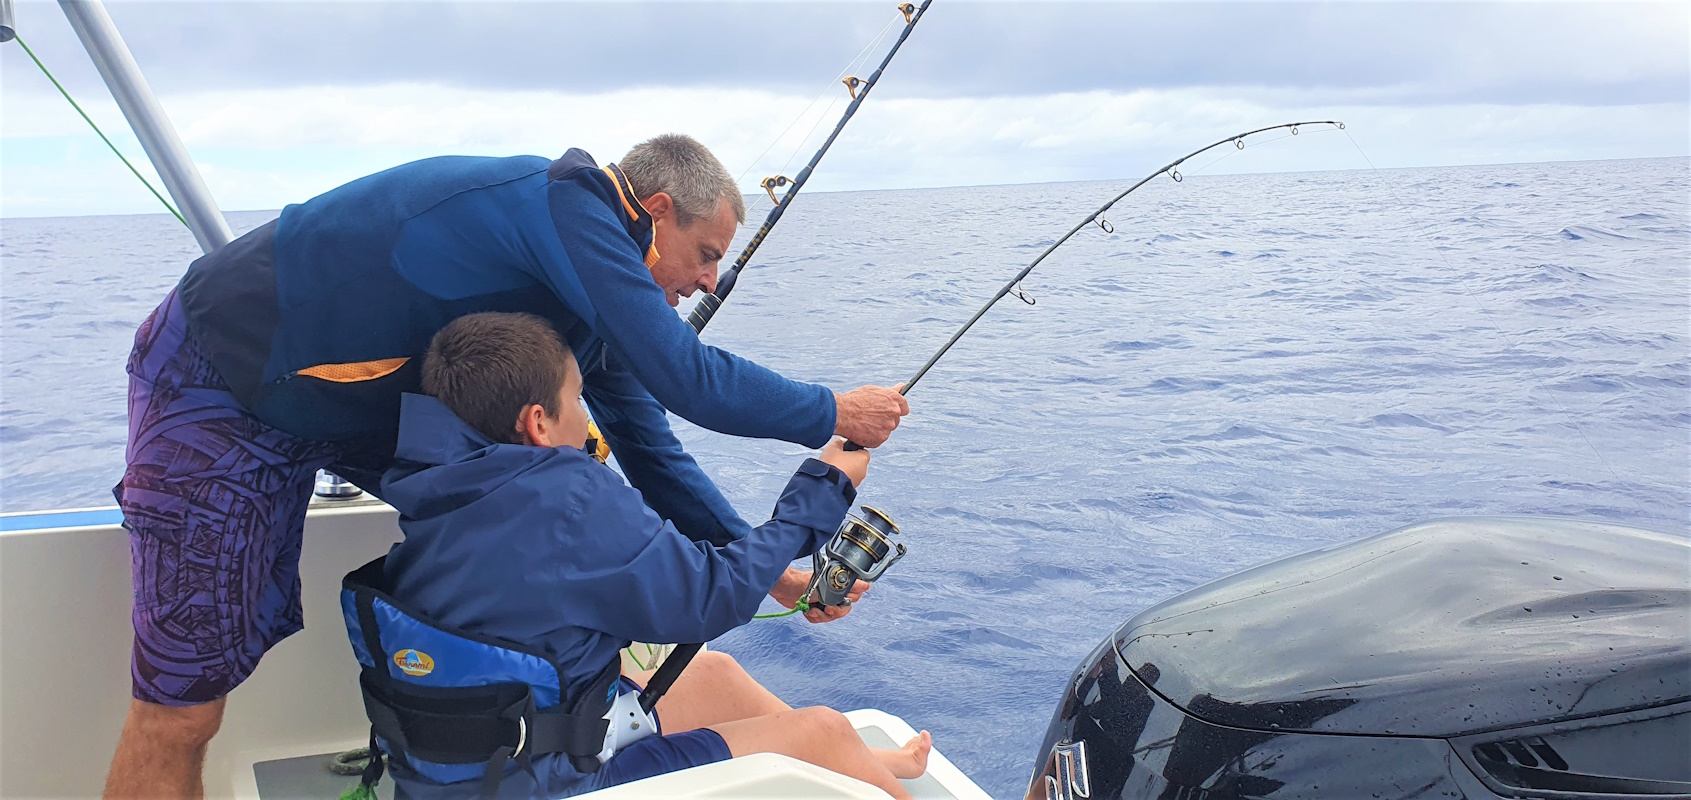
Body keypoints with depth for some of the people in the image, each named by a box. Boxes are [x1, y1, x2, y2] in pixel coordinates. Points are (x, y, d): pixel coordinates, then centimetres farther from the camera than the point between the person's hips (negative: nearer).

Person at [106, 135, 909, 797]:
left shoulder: (596, 284, 7)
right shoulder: (569, 206, -22)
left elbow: (646, 441, 10)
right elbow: (686, 377, -26)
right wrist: (831, 416, -12)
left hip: (344, 403, 9)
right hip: (219, 379, -9)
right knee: (181, 705, -8)